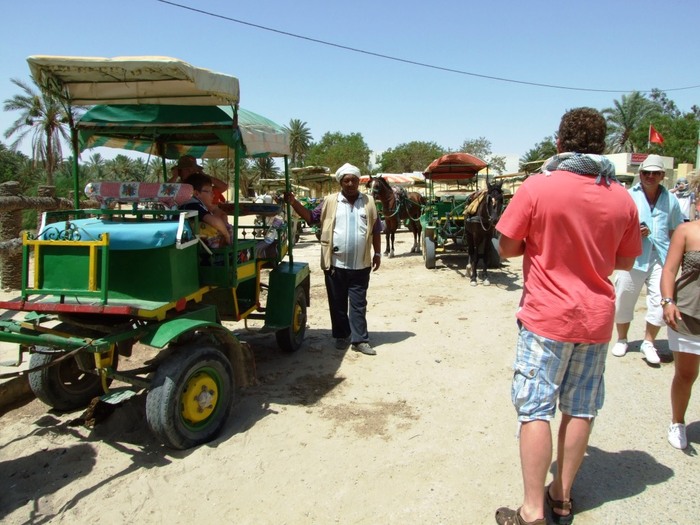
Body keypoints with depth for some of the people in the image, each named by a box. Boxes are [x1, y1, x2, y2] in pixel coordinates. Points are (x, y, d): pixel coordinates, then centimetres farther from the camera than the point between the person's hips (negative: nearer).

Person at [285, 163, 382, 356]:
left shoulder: (368, 202, 5)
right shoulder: (330, 201, 3)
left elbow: (376, 230, 10)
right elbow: (311, 217, 3)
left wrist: (377, 254, 8)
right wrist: (294, 203, -9)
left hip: (360, 265, 0)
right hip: (335, 264, 0)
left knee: (358, 304, 7)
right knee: (337, 303, 11)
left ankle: (360, 340, 13)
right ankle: (342, 336, 26)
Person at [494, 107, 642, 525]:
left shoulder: (537, 187, -11)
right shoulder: (623, 198, 1)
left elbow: (507, 248, -7)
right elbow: (625, 261, 11)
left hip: (547, 316, -4)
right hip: (597, 318, 5)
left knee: (535, 409, 2)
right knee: (581, 409, 13)